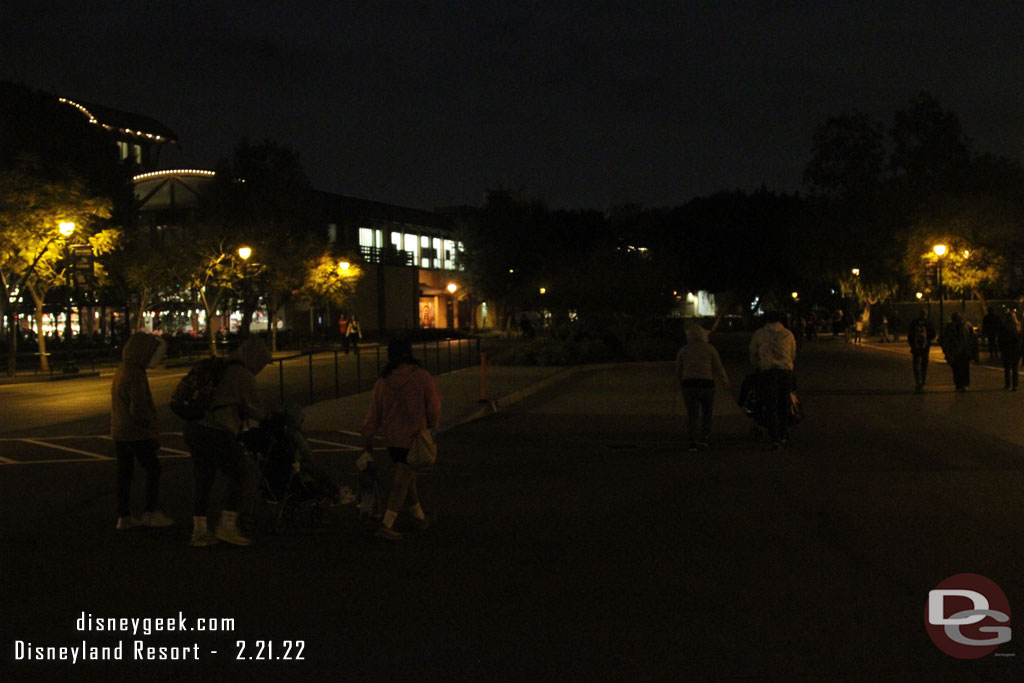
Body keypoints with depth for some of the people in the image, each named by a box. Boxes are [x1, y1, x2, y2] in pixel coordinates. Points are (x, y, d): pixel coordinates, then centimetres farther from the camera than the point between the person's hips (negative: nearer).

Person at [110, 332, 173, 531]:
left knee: (124, 473, 12)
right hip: (137, 434, -9)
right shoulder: (136, 374, -19)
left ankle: (124, 517, 15)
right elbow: (139, 409, -23)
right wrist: (154, 431, -12)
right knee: (153, 469, 3)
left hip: (119, 432, 9)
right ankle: (150, 512, 6)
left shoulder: (121, 370, 12)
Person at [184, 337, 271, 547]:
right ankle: (227, 526, 3)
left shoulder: (220, 369, 19)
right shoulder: (244, 376, -6)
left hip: (193, 429, 8)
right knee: (237, 476, 5)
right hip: (217, 433, -8)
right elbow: (254, 410, -2)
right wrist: (265, 415, 18)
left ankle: (199, 531, 16)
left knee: (203, 480, 13)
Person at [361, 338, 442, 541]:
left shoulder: (383, 381, -2)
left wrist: (368, 437, 11)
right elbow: (434, 406, -5)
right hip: (414, 436, -5)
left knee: (407, 477, 20)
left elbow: (374, 412, 2)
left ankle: (419, 516, 33)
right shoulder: (422, 378, -12)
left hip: (391, 438, 5)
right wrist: (431, 425, 13)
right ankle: (386, 525, -8)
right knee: (402, 481, -2)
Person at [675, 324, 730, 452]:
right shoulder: (710, 349, 0)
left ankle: (692, 441, -9)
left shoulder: (684, 350, 4)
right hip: (706, 384, -1)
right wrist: (725, 381, 19)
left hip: (689, 384, 1)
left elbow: (678, 371, 10)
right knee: (706, 412, 16)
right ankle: (703, 439, 11)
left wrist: (681, 383, 29)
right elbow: (718, 368, 2)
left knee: (691, 414, 4)